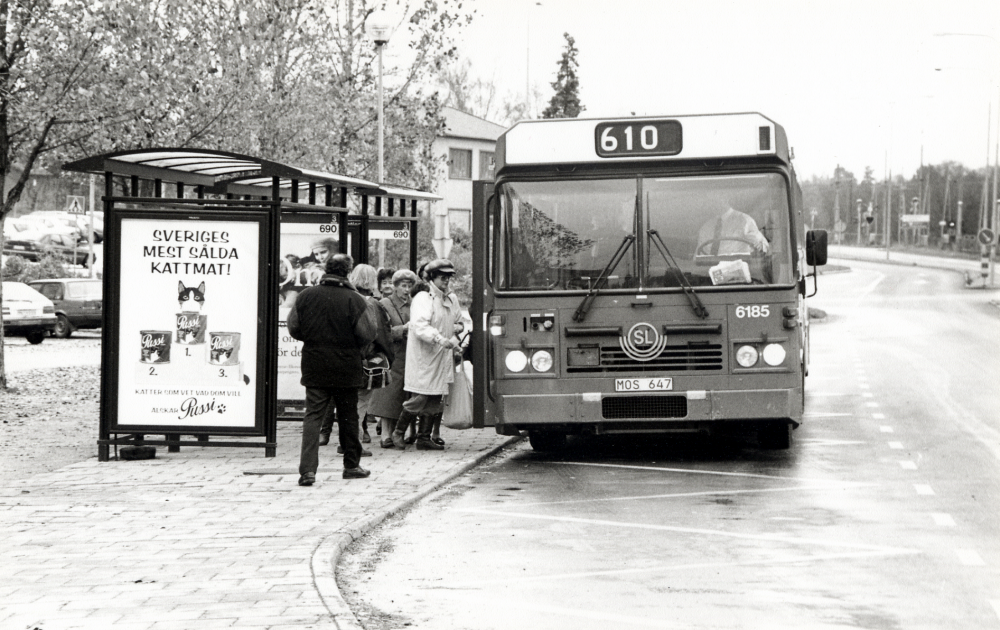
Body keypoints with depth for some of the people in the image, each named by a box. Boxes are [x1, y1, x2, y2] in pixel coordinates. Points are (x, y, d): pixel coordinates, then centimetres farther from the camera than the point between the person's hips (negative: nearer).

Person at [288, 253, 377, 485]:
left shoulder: (306, 296, -2)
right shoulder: (354, 300, -11)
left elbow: (294, 329, 4)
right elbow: (366, 335, -9)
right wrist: (374, 326, 13)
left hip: (314, 368, 2)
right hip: (345, 368, -2)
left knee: (313, 416, 0)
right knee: (348, 416, 14)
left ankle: (307, 468, -13)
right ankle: (351, 465, 26)